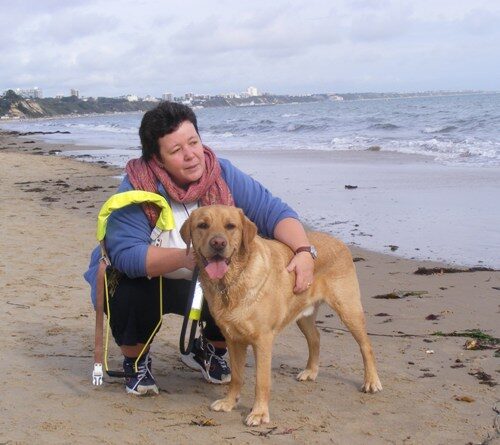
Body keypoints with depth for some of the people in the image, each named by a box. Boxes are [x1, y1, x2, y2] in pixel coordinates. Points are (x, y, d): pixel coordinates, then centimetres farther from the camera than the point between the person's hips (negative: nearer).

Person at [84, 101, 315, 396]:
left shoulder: (222, 174, -16)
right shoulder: (137, 188, -26)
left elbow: (273, 211, -20)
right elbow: (125, 253, -35)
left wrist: (304, 251, -38)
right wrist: (185, 258, -48)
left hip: (207, 282, 4)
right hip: (143, 281, -3)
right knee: (134, 297, -34)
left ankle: (209, 350, 14)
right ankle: (135, 361, 0)